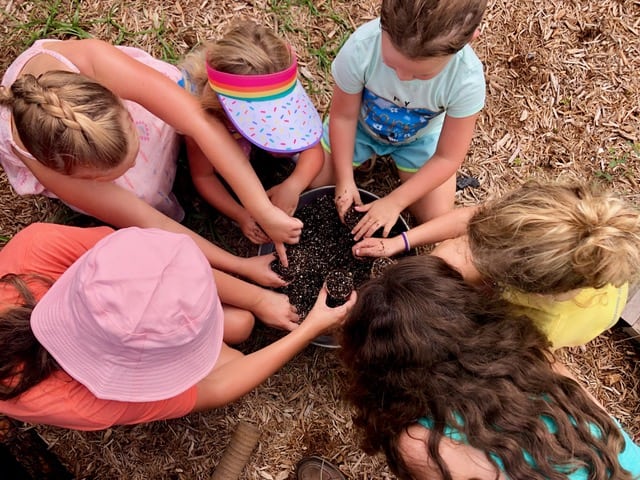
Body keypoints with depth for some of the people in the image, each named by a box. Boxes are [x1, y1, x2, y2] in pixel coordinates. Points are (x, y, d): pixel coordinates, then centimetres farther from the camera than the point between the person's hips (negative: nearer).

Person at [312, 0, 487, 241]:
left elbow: (447, 158, -23)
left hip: (419, 138, 0)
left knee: (436, 219, -6)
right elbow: (343, 116, -19)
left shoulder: (467, 79, -36)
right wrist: (345, 179, -18)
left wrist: (395, 202, -27)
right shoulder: (361, 47, -37)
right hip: (362, 125, 1)